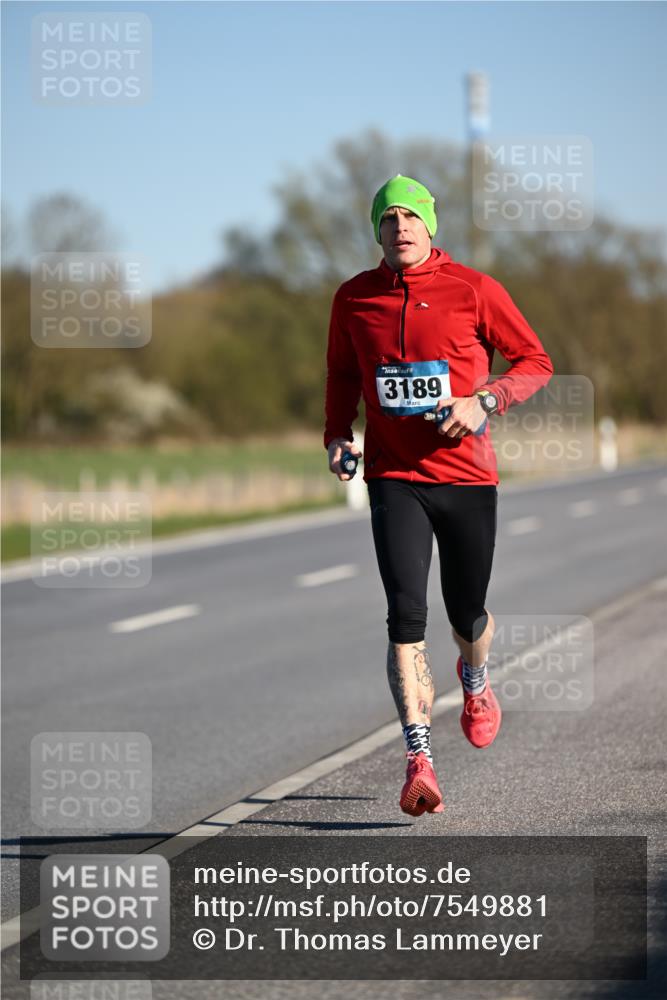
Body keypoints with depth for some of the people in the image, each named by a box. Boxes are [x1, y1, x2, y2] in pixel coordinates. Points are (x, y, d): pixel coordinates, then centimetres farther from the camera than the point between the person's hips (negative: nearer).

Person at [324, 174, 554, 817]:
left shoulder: (473, 290, -3)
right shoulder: (353, 299, 4)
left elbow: (535, 362, 3)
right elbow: (342, 376, 19)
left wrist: (485, 401, -14)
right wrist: (338, 434, 2)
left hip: (466, 474, 0)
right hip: (393, 479, 1)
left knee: (466, 613, 12)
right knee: (406, 615, -13)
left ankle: (475, 677, 49)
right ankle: (418, 759, -15)